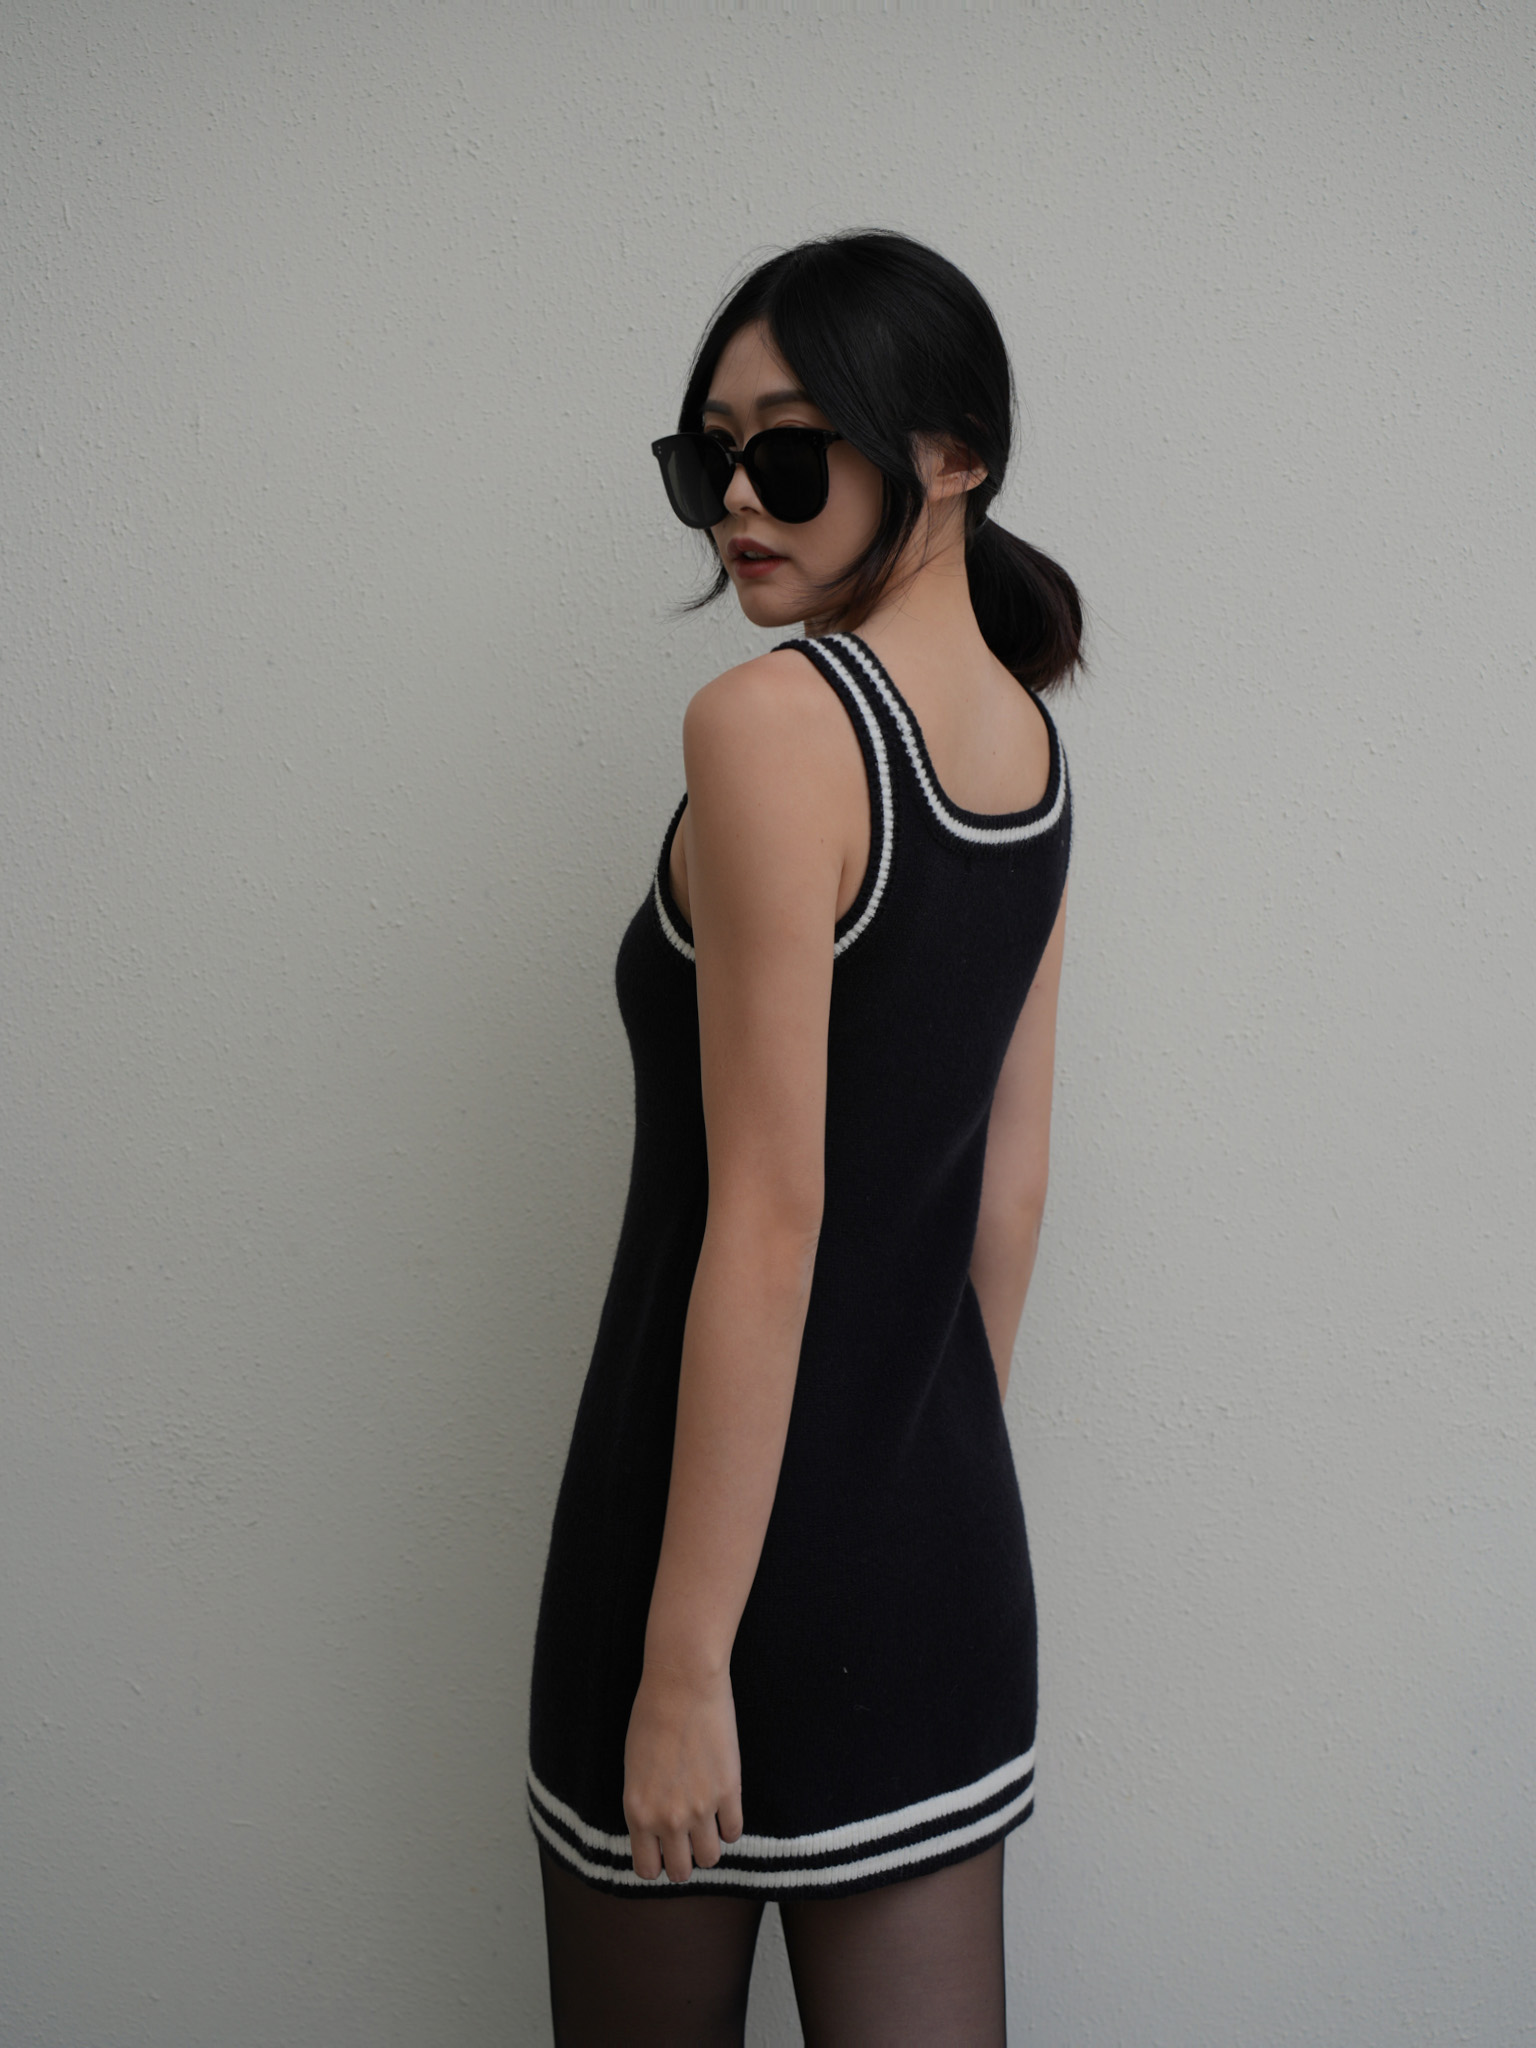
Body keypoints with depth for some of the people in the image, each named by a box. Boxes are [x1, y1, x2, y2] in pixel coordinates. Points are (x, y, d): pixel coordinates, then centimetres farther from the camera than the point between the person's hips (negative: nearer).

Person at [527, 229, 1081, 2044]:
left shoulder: (773, 721, -17)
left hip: (731, 1509, -7)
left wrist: (683, 1660, -17)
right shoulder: (1027, 739, 6)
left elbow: (766, 1230, -21)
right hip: (948, 1537, 7)